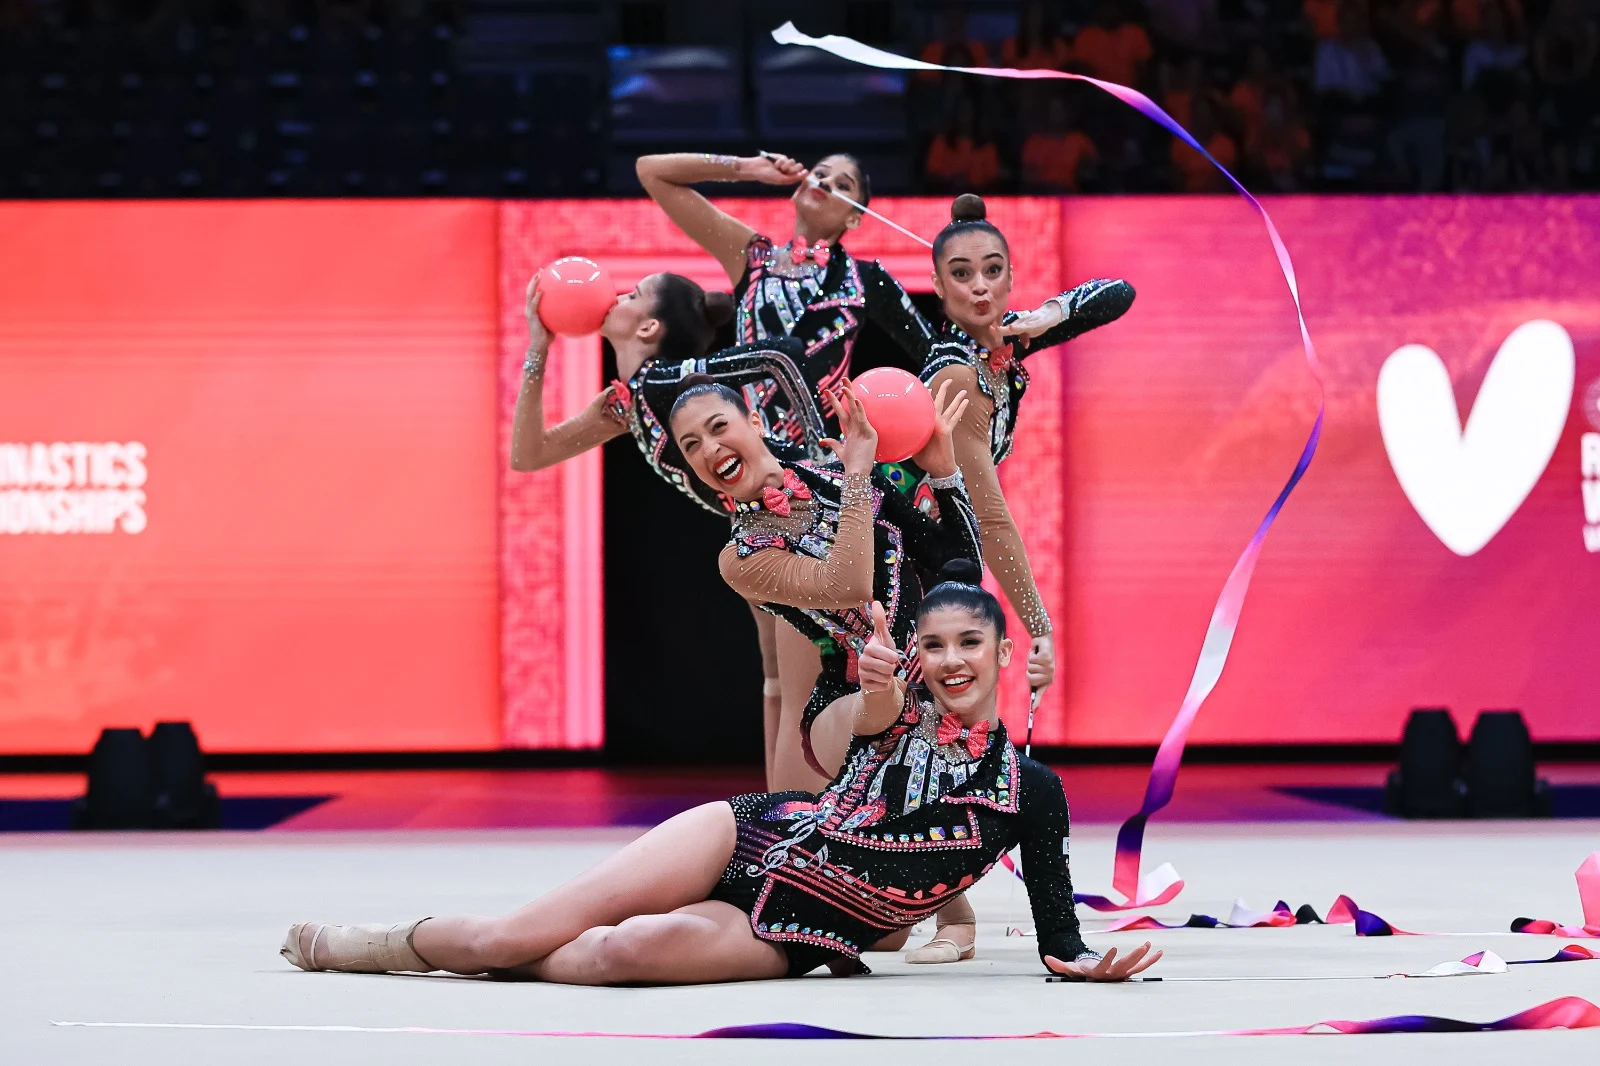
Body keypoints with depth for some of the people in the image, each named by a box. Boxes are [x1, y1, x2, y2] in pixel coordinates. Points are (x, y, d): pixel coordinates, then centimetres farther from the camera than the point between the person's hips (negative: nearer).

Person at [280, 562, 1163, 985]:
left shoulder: (1031, 791, -4)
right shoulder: (894, 715, -1)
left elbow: (1056, 931, -3)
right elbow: (871, 704, -25)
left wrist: (1086, 966, -25)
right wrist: (880, 682, -48)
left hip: (795, 936, -1)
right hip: (749, 840, 1)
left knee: (636, 948, -31)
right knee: (525, 932, -10)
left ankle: (487, 959, -6)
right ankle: (342, 943, 10)